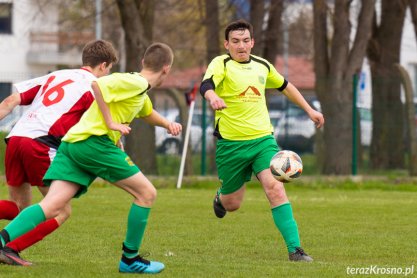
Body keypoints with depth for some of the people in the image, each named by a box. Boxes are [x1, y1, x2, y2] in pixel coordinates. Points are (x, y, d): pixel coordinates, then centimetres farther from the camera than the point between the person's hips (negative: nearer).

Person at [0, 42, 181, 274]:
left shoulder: (140, 90, 27)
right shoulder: (135, 82, -4)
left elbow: (147, 113, 49)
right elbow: (98, 84, -19)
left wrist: (168, 124, 33)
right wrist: (111, 122, -16)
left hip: (73, 143, 9)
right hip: (95, 141, -9)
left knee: (51, 207, -7)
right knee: (147, 194, 2)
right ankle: (130, 259, 8)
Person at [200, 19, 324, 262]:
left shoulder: (262, 66, 8)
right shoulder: (222, 64, -8)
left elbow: (285, 86, 28)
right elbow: (207, 85, -30)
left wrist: (309, 109, 29)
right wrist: (213, 97, -53)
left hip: (263, 139, 2)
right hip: (231, 143, -2)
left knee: (275, 188, -20)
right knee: (232, 204, 8)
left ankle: (295, 248, -20)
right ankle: (221, 196, 48)